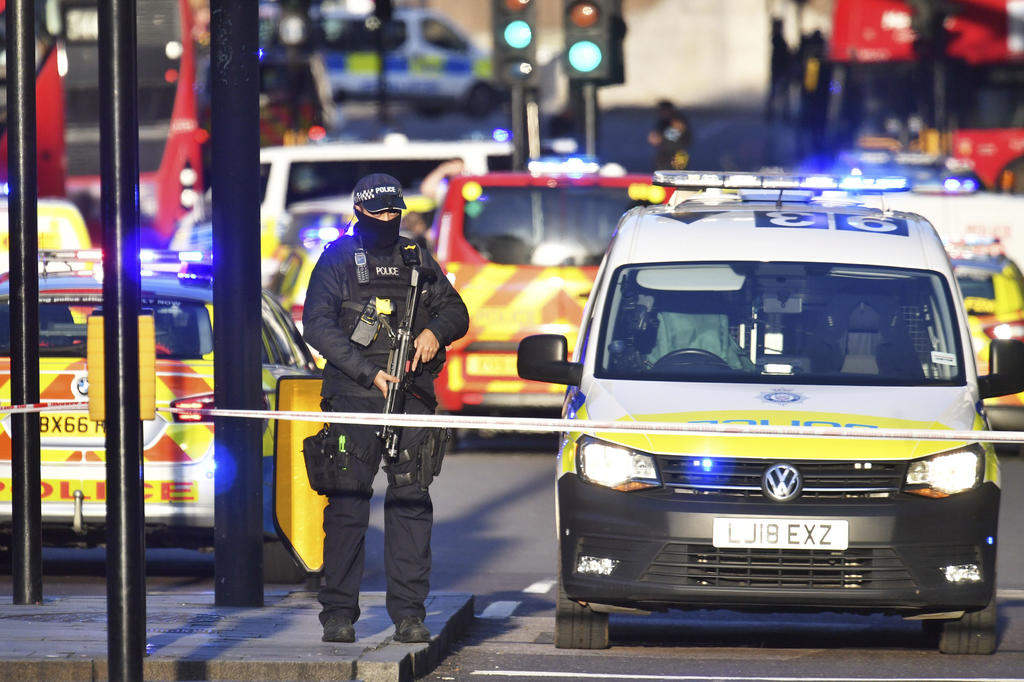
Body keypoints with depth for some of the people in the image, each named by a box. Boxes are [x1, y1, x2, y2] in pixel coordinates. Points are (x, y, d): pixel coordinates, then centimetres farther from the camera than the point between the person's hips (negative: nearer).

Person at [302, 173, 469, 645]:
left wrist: (435, 330, -4)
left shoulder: (417, 260, 15)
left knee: (411, 502, -1)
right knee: (348, 504, -4)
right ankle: (339, 614, 0)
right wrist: (370, 373, -14)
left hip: (411, 394, 3)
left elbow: (456, 312, 20)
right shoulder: (338, 260, 3)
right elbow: (317, 326, -6)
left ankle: (409, 613, 3)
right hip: (353, 396, -3)